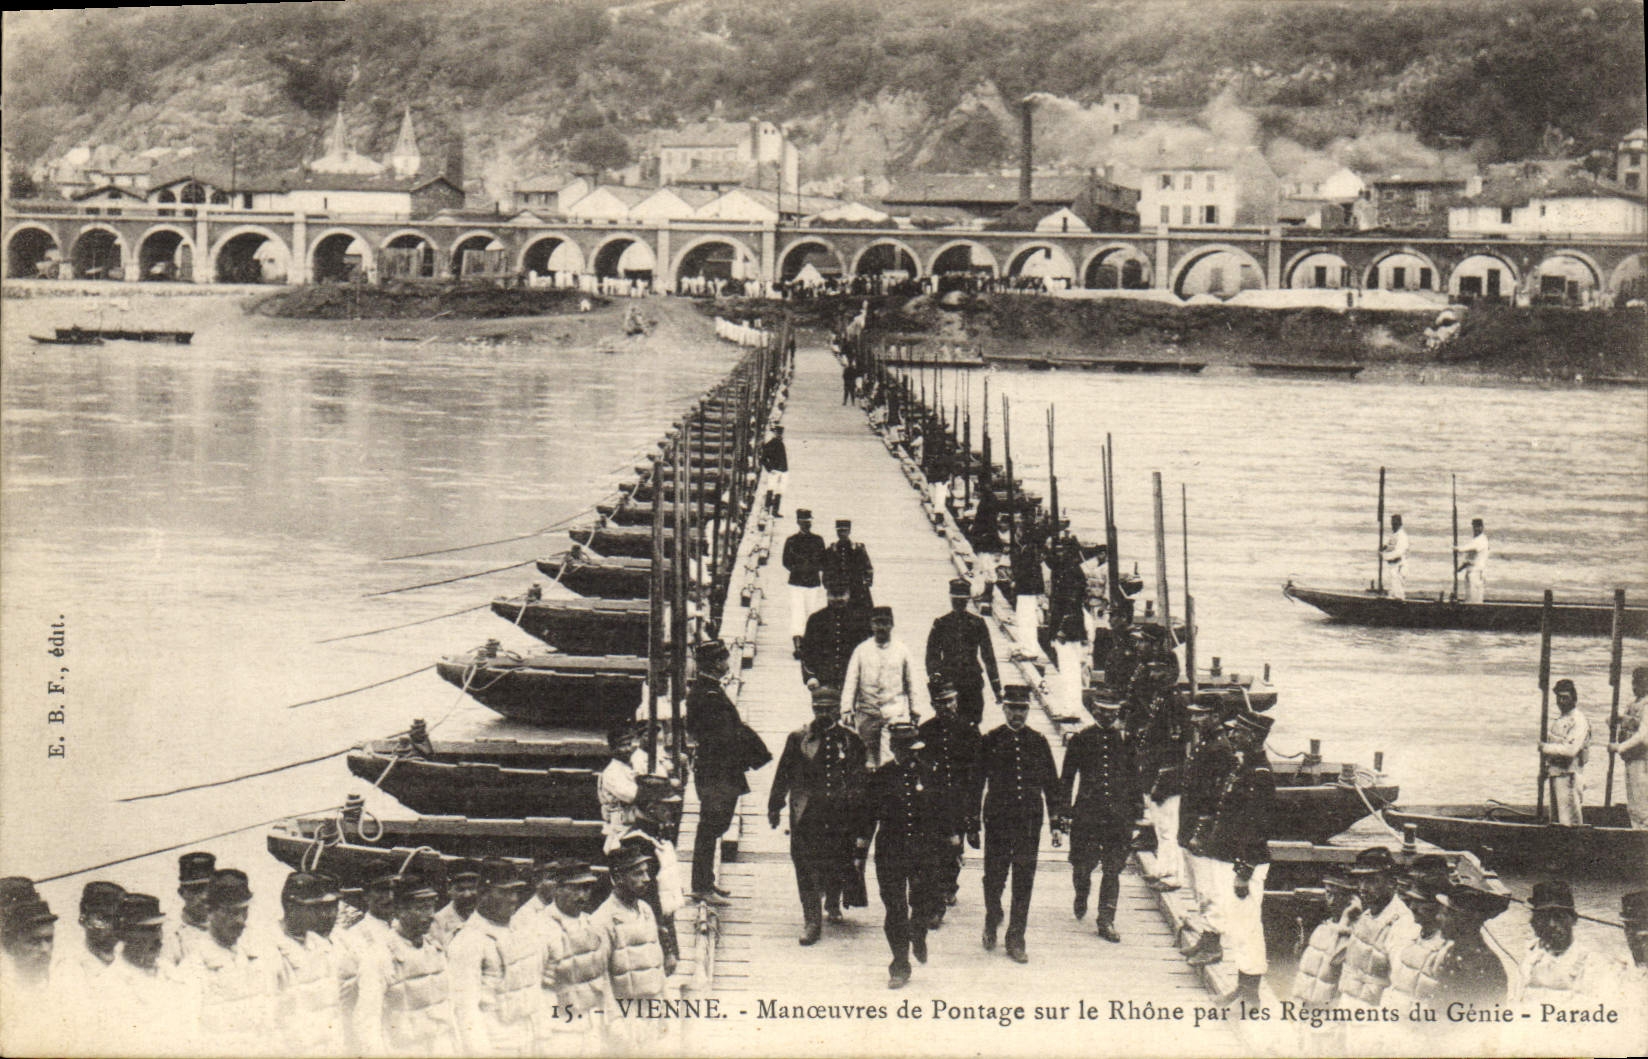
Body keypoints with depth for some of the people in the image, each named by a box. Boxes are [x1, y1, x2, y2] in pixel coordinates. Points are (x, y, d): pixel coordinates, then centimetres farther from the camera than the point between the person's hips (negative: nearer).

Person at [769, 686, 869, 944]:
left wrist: (859, 809, 9)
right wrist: (775, 806, 7)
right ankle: (812, 920, -1)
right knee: (806, 865, -7)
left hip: (841, 811, 1)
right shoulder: (799, 738, 2)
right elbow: (783, 774, 7)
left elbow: (860, 779, 10)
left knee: (840, 864, 9)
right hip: (806, 812, -1)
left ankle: (833, 903, 39)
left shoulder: (851, 740, 4)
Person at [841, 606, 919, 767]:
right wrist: (846, 710, -3)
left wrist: (913, 709, 12)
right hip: (868, 711, 1)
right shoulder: (861, 650, 5)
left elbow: (910, 681, 12)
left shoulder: (902, 650, 5)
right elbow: (850, 682, 4)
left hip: (896, 710, -1)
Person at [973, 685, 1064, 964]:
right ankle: (992, 922, 32)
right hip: (997, 820, -1)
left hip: (1030, 823, 1)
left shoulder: (1038, 742, 6)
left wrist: (1056, 823, 4)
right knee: (994, 878, 3)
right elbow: (976, 784, 4)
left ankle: (1016, 940, 10)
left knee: (1023, 883, 2)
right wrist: (972, 825, 3)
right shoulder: (990, 741, 1)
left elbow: (1052, 784, 10)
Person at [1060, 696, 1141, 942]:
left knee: (1113, 869, 0)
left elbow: (1134, 777, 12)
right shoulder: (1081, 739, 2)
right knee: (1083, 864, 4)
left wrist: (1136, 810, 9)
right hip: (1086, 811, -1)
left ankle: (1106, 921, 6)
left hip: (1119, 815, 1)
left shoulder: (1126, 740, 7)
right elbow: (1067, 777, 6)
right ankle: (1081, 896, 37)